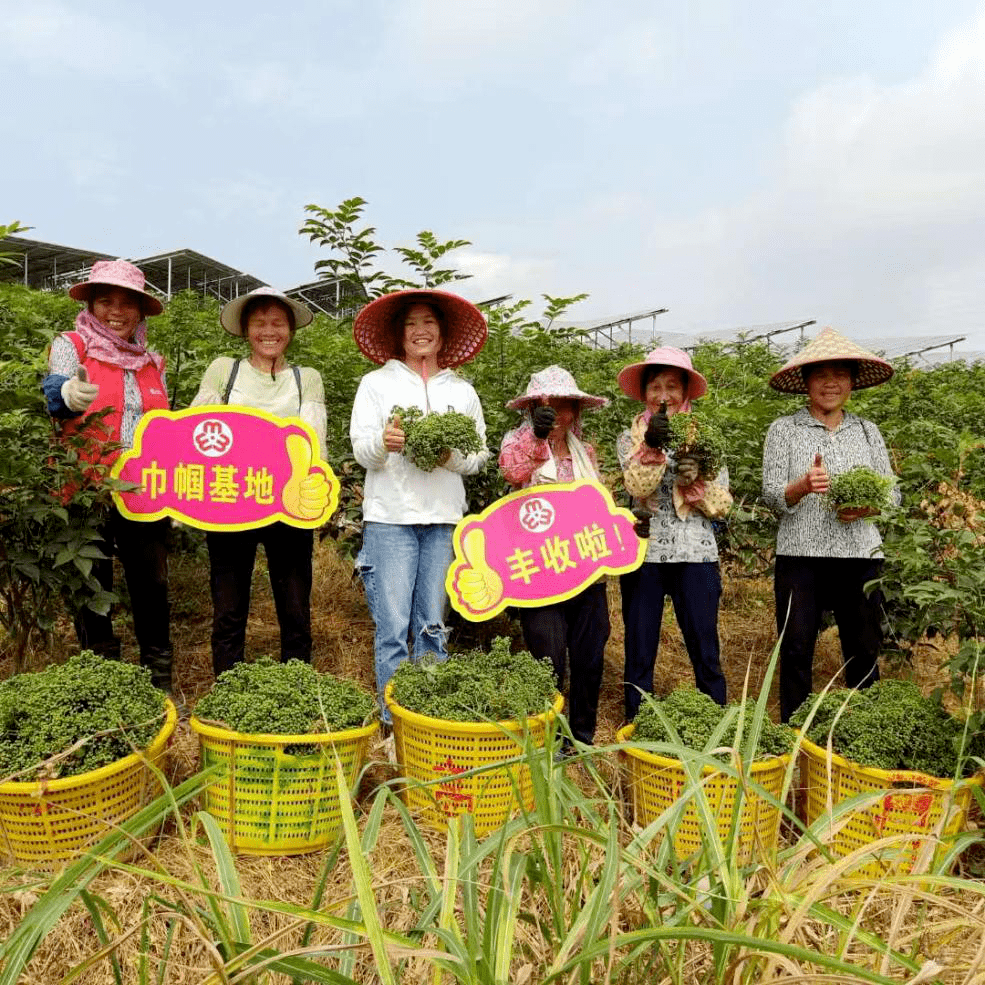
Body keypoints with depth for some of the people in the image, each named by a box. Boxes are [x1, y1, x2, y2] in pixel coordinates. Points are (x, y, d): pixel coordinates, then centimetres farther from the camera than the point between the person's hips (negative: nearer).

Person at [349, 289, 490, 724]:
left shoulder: (462, 391, 15)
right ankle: (394, 720, 7)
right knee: (392, 627, -4)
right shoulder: (376, 383, 9)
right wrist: (383, 442, -21)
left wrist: (451, 455, -11)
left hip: (443, 518, 2)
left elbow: (479, 457, 10)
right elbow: (361, 451, 1)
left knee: (433, 627, 7)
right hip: (389, 516, -2)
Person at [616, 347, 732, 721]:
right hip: (644, 552, 0)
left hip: (696, 554, 0)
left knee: (705, 650, 5)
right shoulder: (631, 437, 6)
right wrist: (652, 446, -27)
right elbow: (637, 487, -12)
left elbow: (722, 505, 3)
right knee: (639, 651, 8)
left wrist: (698, 480, -15)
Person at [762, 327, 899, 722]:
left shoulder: (868, 431, 11)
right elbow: (772, 496, -5)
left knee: (864, 649, 10)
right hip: (801, 555, -2)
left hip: (860, 555, 3)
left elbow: (892, 492, 11)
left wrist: (866, 508, -11)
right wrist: (803, 485, -25)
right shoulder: (783, 430, 2)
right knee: (796, 650, 1)